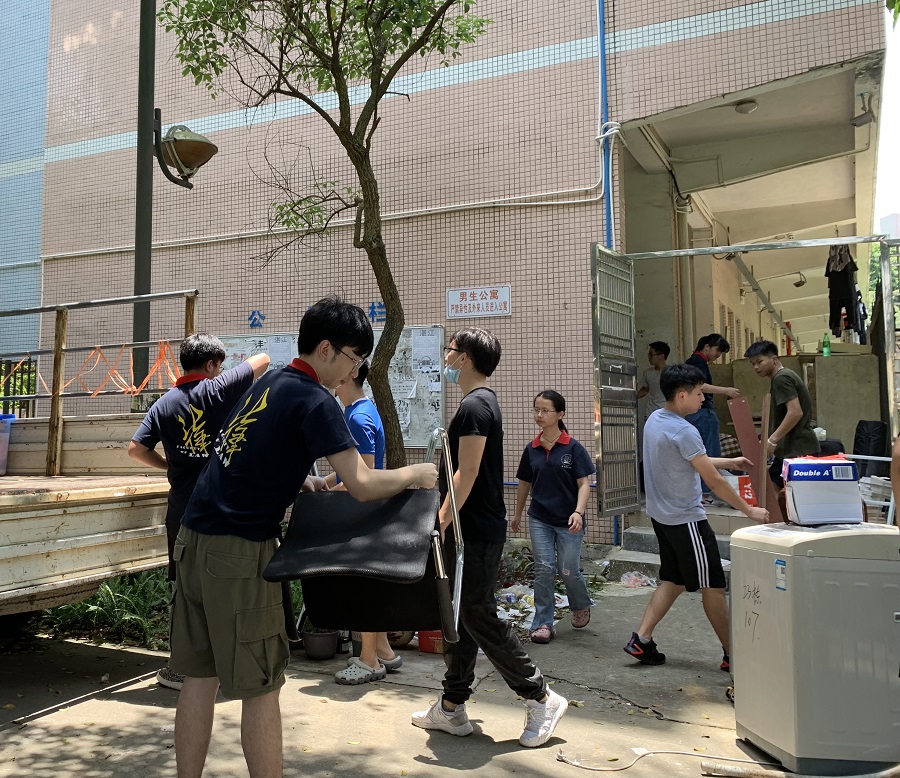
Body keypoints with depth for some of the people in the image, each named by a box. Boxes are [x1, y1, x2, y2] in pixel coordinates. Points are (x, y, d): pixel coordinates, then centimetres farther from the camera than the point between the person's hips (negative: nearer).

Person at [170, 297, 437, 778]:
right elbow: (363, 486, -18)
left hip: (194, 538, 8)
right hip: (238, 549, -8)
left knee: (199, 675, 14)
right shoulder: (315, 401, -12)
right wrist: (416, 474, -2)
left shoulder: (268, 382, 14)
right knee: (260, 687, 2)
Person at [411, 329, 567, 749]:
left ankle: (541, 698, 11)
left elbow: (466, 474, -23)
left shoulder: (474, 405, -17)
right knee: (457, 618, 14)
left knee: (479, 619, -1)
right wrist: (447, 522, 22)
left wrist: (439, 521, -20)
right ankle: (452, 709, 24)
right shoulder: (483, 401, 15)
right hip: (472, 530, 10)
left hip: (476, 534, -10)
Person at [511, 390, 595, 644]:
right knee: (543, 569, -1)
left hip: (568, 521, -3)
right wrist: (517, 515, 20)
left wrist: (578, 512, -23)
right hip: (539, 520, 3)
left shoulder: (573, 448, -8)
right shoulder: (531, 449, 3)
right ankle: (543, 623, 10)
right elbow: (524, 484, 14)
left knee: (568, 571, 5)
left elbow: (584, 483, -9)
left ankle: (581, 606, 36)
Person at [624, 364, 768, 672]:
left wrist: (730, 462, 22)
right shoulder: (684, 432, -23)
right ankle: (732, 654, 14)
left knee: (673, 580, 17)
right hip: (686, 520, -9)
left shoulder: (654, 420, 7)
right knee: (712, 586, 3)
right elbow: (713, 480, -20)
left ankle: (641, 639, 14)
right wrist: (749, 510, -10)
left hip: (662, 516, 9)